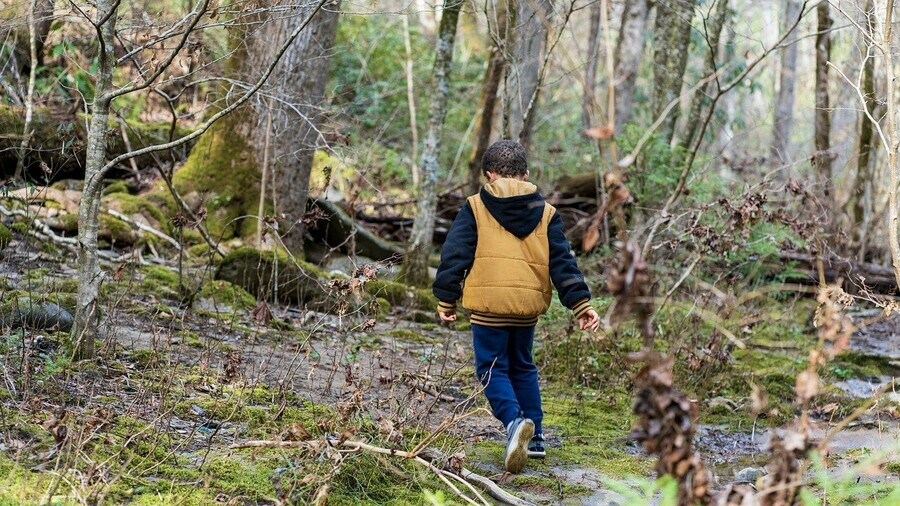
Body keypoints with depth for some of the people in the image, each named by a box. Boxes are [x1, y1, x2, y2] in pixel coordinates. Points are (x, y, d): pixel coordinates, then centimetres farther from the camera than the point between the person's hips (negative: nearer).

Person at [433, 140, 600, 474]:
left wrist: (446, 299, 7)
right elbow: (563, 262, 7)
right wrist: (581, 303, 7)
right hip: (529, 304, 4)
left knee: (492, 368, 3)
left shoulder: (474, 208, 2)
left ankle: (515, 421, -23)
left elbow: (455, 256, 0)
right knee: (522, 367, 20)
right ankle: (534, 437, 19)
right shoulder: (545, 213, 10)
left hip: (489, 303, -4)